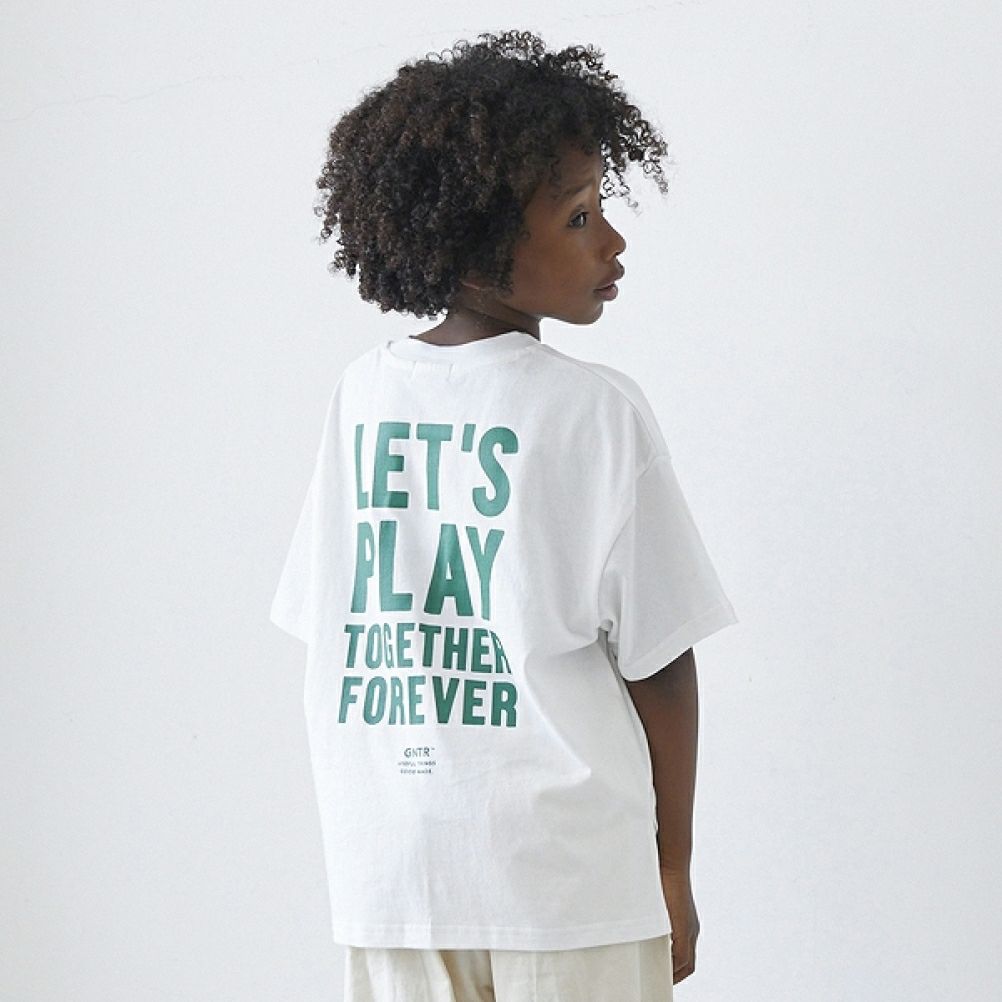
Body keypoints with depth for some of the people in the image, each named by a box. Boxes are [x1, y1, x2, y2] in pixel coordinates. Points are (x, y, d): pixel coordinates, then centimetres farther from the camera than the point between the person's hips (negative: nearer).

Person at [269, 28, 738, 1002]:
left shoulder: (362, 394, 3)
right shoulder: (597, 410, -10)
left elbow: (328, 632, 6)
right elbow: (656, 660, -8)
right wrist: (674, 872, 3)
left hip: (387, 877, 4)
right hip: (571, 877, -4)